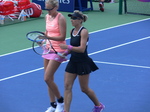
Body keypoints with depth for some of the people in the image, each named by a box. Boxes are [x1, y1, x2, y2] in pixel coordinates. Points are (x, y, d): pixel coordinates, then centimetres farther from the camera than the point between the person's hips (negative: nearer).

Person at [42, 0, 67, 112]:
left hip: (58, 51, -8)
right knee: (49, 79, 9)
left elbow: (62, 37, -18)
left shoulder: (61, 18, -15)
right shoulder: (47, 17, 7)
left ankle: (60, 100, 9)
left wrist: (48, 37, -29)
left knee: (47, 78, -11)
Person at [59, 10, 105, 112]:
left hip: (83, 63, -7)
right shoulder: (72, 31, 8)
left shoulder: (84, 32, -15)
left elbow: (82, 49, -23)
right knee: (67, 86, -2)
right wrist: (65, 53, 2)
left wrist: (67, 47, -31)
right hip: (73, 62, 7)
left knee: (84, 89, 5)